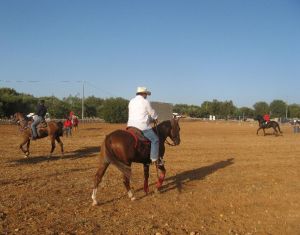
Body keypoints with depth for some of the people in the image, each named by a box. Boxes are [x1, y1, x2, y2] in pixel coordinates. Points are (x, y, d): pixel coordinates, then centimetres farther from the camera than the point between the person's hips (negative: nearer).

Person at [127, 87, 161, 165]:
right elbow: (152, 113, 4)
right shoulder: (145, 102, -6)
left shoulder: (131, 101, 15)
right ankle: (154, 159, -4)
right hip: (142, 126, -7)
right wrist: (155, 118, 27)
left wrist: (150, 119, 28)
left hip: (131, 125, 8)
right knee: (155, 140, 0)